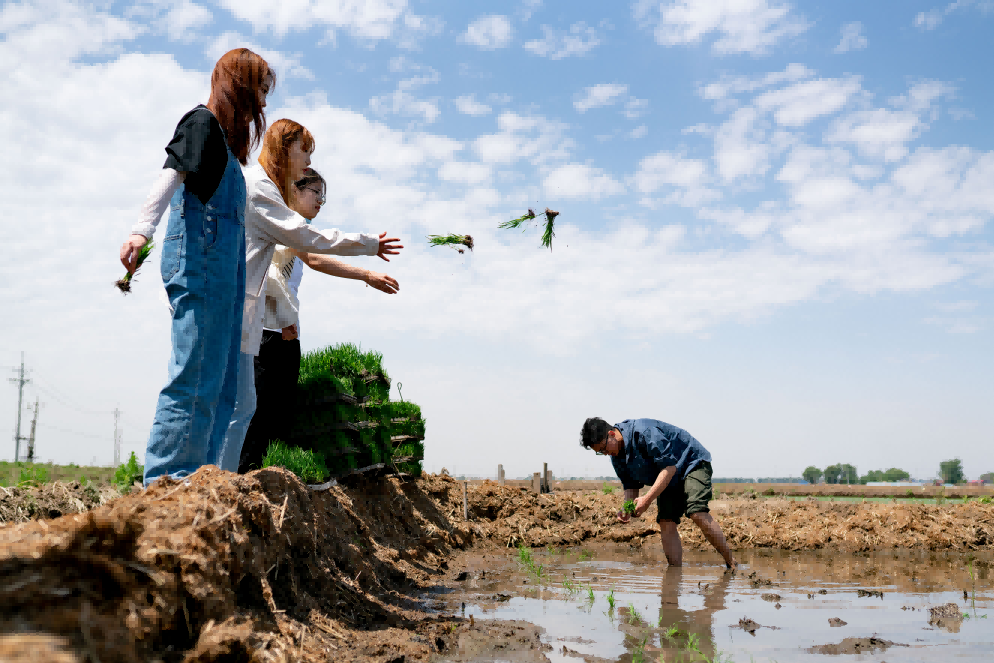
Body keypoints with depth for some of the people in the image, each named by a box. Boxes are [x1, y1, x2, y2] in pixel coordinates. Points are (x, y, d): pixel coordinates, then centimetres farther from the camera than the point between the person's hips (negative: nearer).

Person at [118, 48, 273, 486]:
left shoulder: (226, 135, 26)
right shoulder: (202, 121, -1)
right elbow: (171, 175, -17)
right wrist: (142, 230, -31)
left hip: (223, 262, 10)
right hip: (201, 255, -10)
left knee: (222, 381, 6)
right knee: (196, 377, -11)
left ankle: (193, 479, 9)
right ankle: (165, 480, -7)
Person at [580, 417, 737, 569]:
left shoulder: (644, 432, -31)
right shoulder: (616, 457, -3)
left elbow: (669, 467, -30)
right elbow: (630, 485, 5)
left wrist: (648, 498, -33)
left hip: (692, 463, -8)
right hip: (669, 481, 8)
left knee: (697, 513, -26)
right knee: (666, 524, -8)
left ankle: (731, 563, -15)